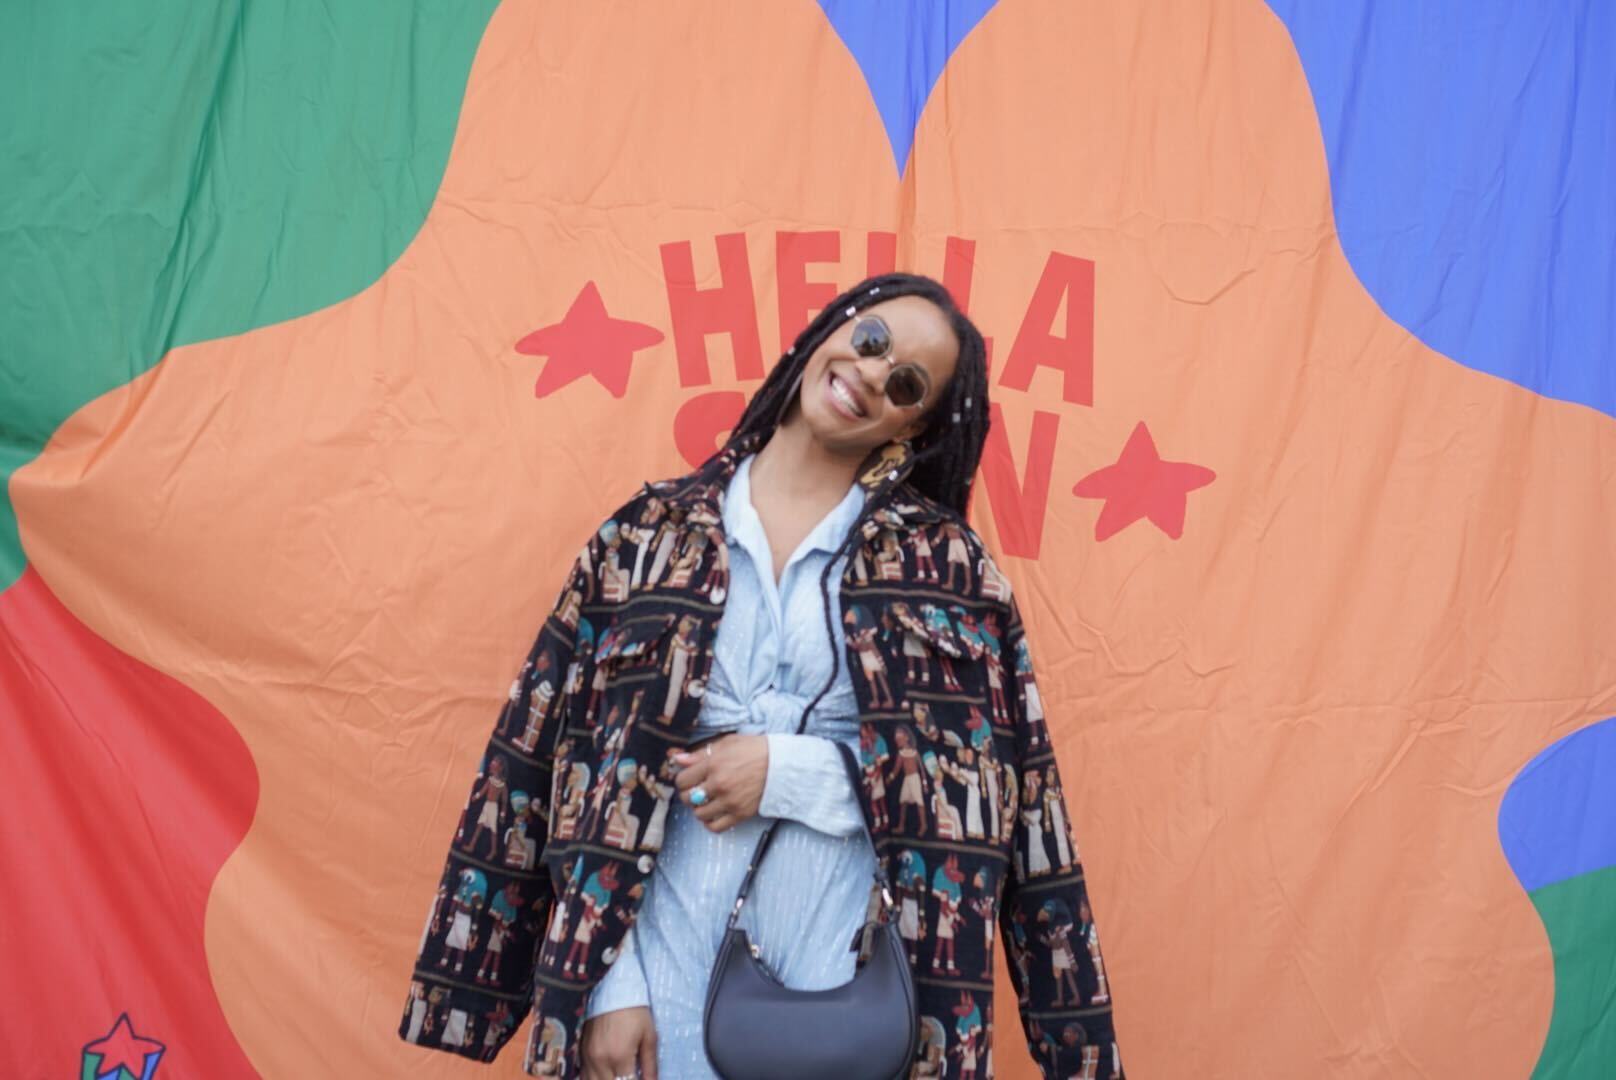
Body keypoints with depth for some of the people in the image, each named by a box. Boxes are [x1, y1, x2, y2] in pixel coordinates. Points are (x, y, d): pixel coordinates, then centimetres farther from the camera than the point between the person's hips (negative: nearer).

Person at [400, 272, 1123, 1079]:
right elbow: (590, 774, 1)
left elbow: (983, 785, -3)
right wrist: (608, 983, -5)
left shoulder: (942, 564, 1)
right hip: (670, 964, 1)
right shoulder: (652, 535, 3)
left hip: (852, 971, 0)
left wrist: (789, 771, -13)